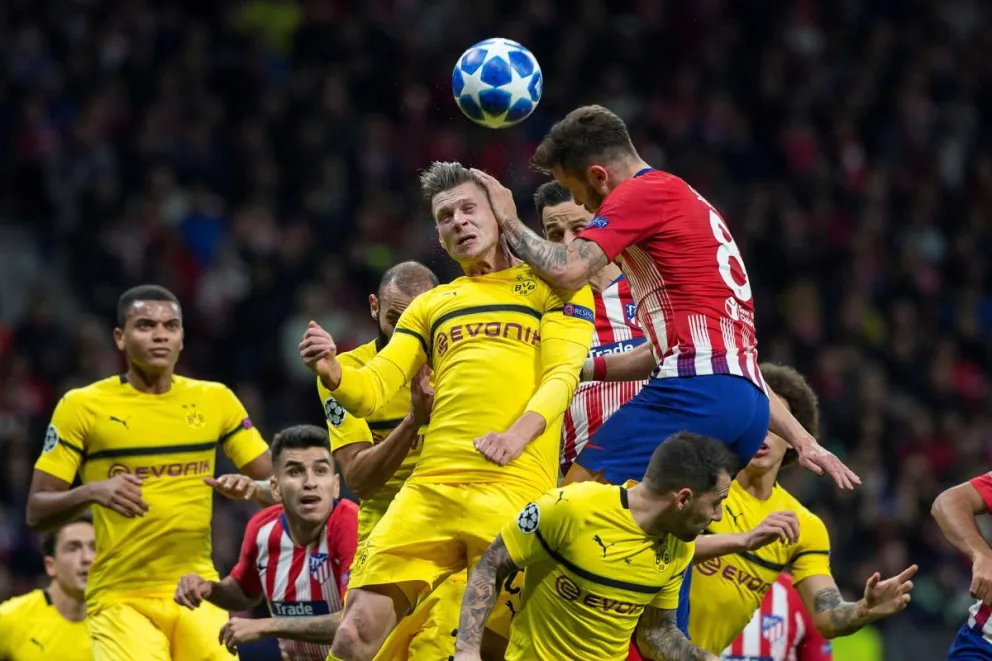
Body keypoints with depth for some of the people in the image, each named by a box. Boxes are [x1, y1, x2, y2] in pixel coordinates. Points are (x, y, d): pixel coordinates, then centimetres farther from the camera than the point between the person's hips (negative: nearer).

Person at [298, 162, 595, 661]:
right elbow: (371, 391, 17)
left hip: (515, 491, -4)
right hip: (429, 489, 4)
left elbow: (562, 375, -2)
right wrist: (332, 372, -7)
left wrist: (518, 434, -21)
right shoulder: (430, 307, 24)